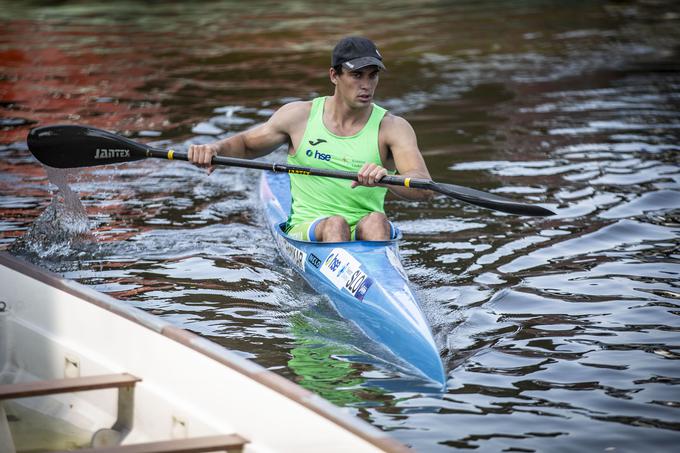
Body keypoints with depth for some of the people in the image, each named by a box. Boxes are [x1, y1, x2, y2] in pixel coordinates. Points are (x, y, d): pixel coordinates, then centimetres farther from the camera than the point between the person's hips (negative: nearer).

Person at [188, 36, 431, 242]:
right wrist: (214, 148, -2)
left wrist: (385, 179, -38)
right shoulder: (300, 116, 4)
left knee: (376, 221, -34)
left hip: (367, 233, -1)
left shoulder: (392, 128, -1)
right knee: (335, 223, -33)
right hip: (307, 230, 1)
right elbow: (247, 143, 21)